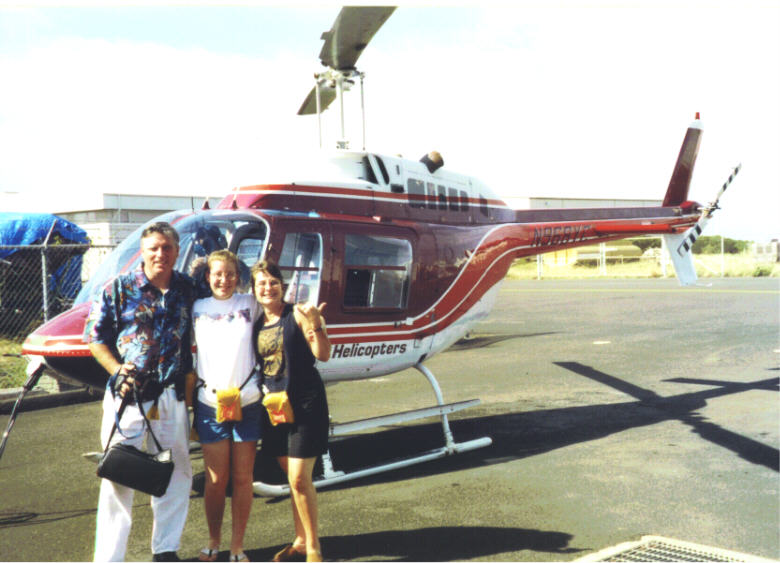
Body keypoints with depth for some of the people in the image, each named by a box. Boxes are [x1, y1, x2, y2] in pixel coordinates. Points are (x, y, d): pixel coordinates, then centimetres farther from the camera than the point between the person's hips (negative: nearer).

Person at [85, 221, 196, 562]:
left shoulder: (187, 290, 6)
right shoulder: (120, 289, -4)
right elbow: (95, 336, -2)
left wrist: (189, 386, 8)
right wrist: (117, 371, -15)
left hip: (171, 396, 4)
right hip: (127, 395, -4)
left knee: (178, 472, 11)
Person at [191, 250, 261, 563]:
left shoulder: (250, 305, 5)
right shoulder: (197, 309, 7)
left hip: (247, 402, 0)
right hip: (210, 404, 0)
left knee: (243, 478, 4)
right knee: (216, 480, 4)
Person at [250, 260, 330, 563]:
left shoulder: (297, 315, -8)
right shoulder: (257, 323, 9)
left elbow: (323, 354, -18)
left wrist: (315, 323, -31)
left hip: (304, 403, -6)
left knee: (300, 478, -8)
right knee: (292, 478, 15)